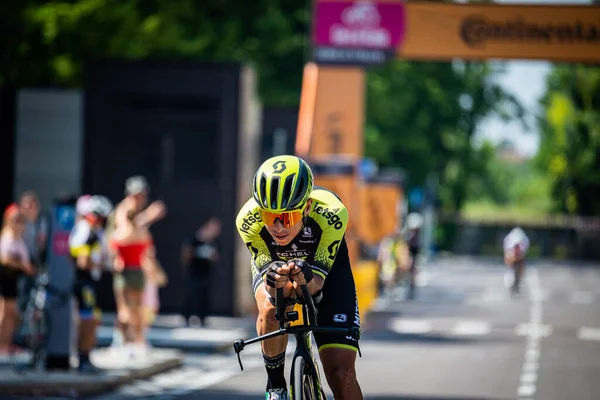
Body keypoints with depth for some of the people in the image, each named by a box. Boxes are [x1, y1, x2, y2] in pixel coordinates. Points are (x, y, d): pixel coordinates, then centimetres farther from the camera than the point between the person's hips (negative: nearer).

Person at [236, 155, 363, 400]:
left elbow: (318, 281, -34)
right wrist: (274, 281, -54)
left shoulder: (331, 213, -38)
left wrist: (307, 279, -58)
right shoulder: (248, 219, -34)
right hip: (272, 263, 1)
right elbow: (265, 271, -29)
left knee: (342, 374, -13)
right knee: (270, 311, -36)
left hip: (324, 269, 0)